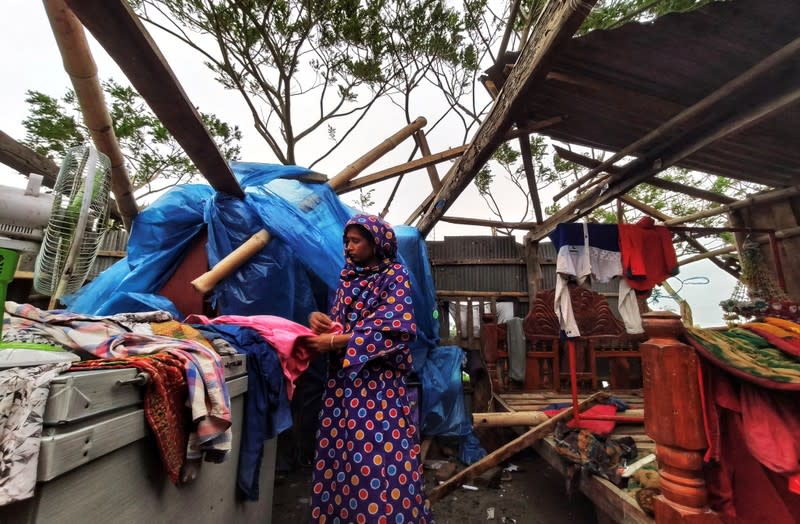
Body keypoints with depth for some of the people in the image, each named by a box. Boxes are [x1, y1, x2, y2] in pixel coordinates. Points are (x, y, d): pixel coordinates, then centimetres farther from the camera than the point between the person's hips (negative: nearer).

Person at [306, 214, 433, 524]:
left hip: (378, 380, -6)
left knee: (380, 457, -1)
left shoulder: (395, 275, -7)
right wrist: (320, 320, -7)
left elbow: (394, 328, -18)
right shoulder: (347, 276, 12)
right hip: (343, 377, 6)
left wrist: (335, 342, -18)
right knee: (339, 453, 11)